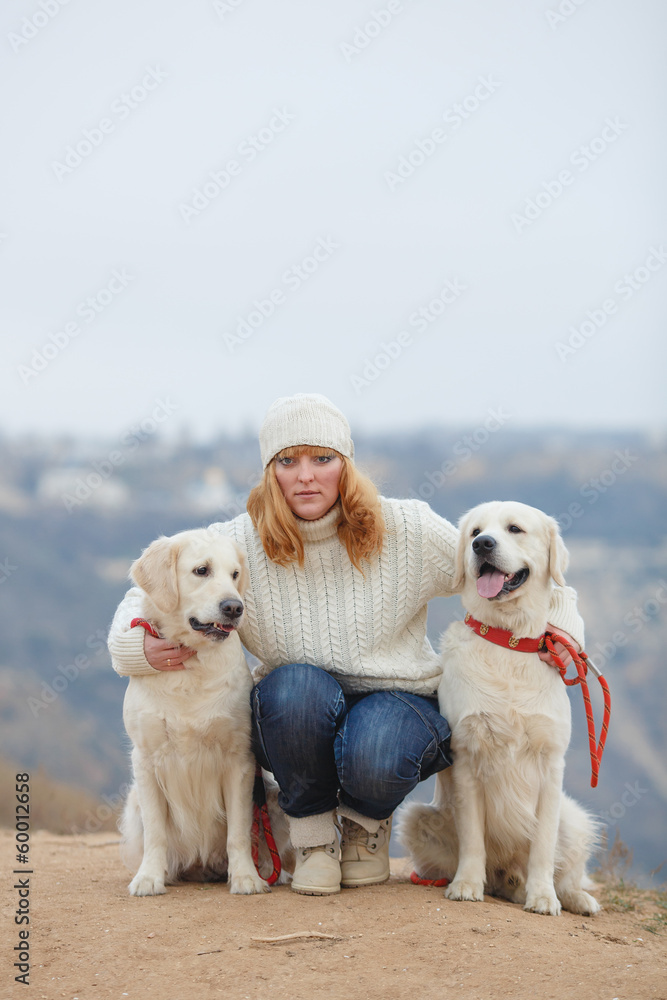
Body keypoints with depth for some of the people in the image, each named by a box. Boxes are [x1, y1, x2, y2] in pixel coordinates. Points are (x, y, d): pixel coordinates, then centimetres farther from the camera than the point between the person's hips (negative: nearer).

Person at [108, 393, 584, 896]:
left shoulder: (407, 530, -7)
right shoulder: (240, 544, -6)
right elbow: (145, 599, 3)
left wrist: (560, 626, -12)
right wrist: (141, 646, -20)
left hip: (400, 702, -1)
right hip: (294, 719, 1)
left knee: (372, 756, -36)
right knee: (296, 684, -35)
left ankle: (368, 821, 5)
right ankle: (313, 832, -8)